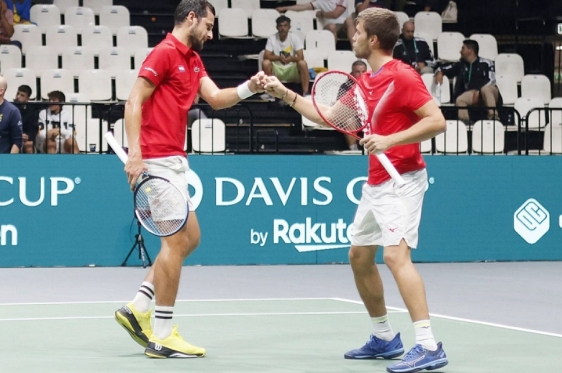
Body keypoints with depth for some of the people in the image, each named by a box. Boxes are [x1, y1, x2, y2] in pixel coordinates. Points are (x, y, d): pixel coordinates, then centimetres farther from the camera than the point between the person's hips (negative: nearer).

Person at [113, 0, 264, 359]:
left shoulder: (194, 60, 18)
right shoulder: (164, 53, -10)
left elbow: (216, 98, 6)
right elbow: (134, 103, -15)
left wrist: (250, 87, -11)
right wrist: (134, 153, -24)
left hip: (175, 161, 10)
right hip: (159, 159, -10)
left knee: (189, 238, 14)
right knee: (177, 240, -8)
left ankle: (138, 310, 15)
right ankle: (162, 336, -3)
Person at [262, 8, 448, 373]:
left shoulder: (402, 76, -15)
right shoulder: (365, 81, 12)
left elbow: (437, 121, -21)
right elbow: (329, 116, 23)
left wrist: (390, 140, -28)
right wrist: (285, 93, 21)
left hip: (401, 179, -10)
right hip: (375, 182, 10)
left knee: (396, 254, -23)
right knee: (360, 256, 15)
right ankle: (385, 338, 27)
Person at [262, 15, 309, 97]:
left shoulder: (295, 38, -6)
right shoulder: (272, 38, -5)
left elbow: (300, 57, -14)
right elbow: (266, 56, -14)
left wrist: (291, 58, -36)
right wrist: (279, 58, -32)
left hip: (292, 70, 0)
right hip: (276, 70, 1)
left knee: (302, 63, -30)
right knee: (266, 63, -28)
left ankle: (305, 93, -27)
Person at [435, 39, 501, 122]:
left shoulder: (486, 63, 6)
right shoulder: (461, 65, 20)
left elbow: (492, 80, -5)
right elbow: (445, 69, 25)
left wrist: (479, 91, -19)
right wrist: (440, 72, 0)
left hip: (489, 92, -3)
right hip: (471, 93, 3)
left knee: (485, 88, -39)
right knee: (460, 100, -31)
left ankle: (493, 118, -47)